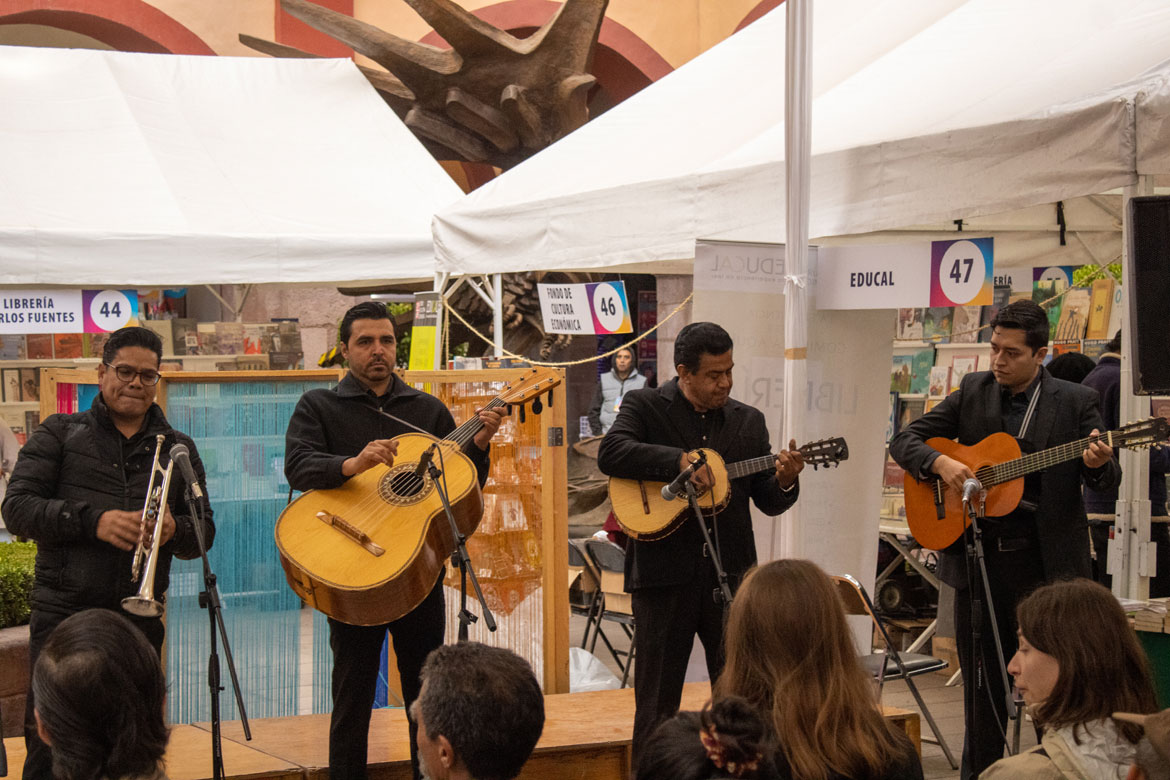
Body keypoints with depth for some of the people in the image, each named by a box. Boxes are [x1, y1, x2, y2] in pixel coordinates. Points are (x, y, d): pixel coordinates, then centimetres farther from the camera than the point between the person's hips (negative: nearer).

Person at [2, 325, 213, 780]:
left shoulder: (178, 449, 16)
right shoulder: (59, 435, 8)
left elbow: (205, 532, 15)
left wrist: (174, 532, -10)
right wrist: (93, 521, -16)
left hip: (139, 619, 3)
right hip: (64, 613, -2)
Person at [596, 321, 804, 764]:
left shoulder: (748, 420, 11)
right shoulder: (645, 406, 0)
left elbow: (768, 502, 10)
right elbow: (610, 454, -18)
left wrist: (784, 481, -12)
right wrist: (679, 460, -25)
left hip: (731, 573, 3)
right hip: (664, 573, -3)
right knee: (658, 701, 5)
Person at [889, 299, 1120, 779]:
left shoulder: (1075, 403, -1)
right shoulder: (972, 392, 6)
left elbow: (1107, 482, -1)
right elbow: (904, 442, 6)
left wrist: (1098, 465, -25)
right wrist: (940, 463, -14)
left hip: (1046, 561, -3)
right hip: (979, 559, 3)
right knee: (981, 679, 11)